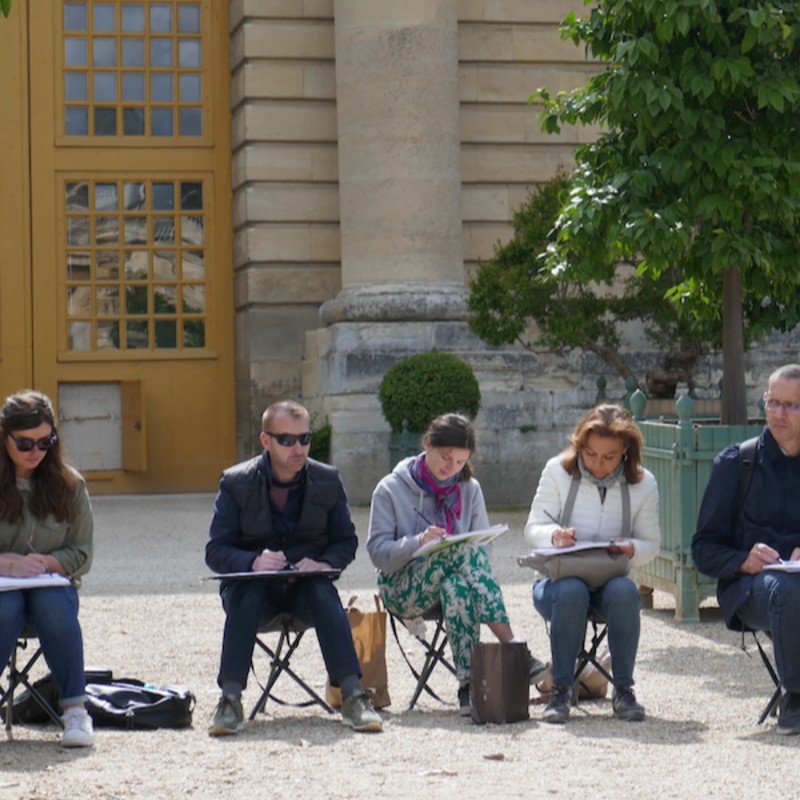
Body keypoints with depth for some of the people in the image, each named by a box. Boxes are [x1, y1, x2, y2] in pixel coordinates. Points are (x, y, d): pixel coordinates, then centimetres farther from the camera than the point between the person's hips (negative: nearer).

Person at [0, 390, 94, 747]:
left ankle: (75, 708, -26)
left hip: (52, 585, 2)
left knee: (55, 607, -34)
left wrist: (46, 563, -14)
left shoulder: (68, 484, 6)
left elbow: (81, 554, 7)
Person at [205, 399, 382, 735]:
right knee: (245, 597, -34)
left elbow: (346, 542, 6)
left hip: (307, 584, 1)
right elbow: (216, 551, -7)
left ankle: (353, 696, -37)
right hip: (253, 584, -1)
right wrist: (253, 562, -29)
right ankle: (230, 700, -38)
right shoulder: (235, 483, -3)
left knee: (325, 595, -32)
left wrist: (324, 564, -18)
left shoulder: (328, 481, 3)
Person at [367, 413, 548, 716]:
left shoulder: (469, 489, 12)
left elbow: (483, 546, 9)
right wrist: (418, 542, -25)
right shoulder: (391, 489, 2)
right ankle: (513, 647, -40)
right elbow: (378, 552, -6)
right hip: (402, 590, -3)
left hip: (454, 580, 3)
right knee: (462, 549, -33)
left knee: (456, 587, -37)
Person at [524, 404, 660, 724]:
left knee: (624, 591, -35)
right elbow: (533, 527, -2)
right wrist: (554, 536, -27)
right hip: (558, 579, -1)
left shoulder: (643, 484, -1)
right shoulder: (557, 471, -4)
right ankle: (560, 689, -24)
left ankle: (623, 690, -22)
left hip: (611, 580, 1)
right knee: (571, 591, -37)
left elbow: (651, 544, 4)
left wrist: (632, 549, -21)